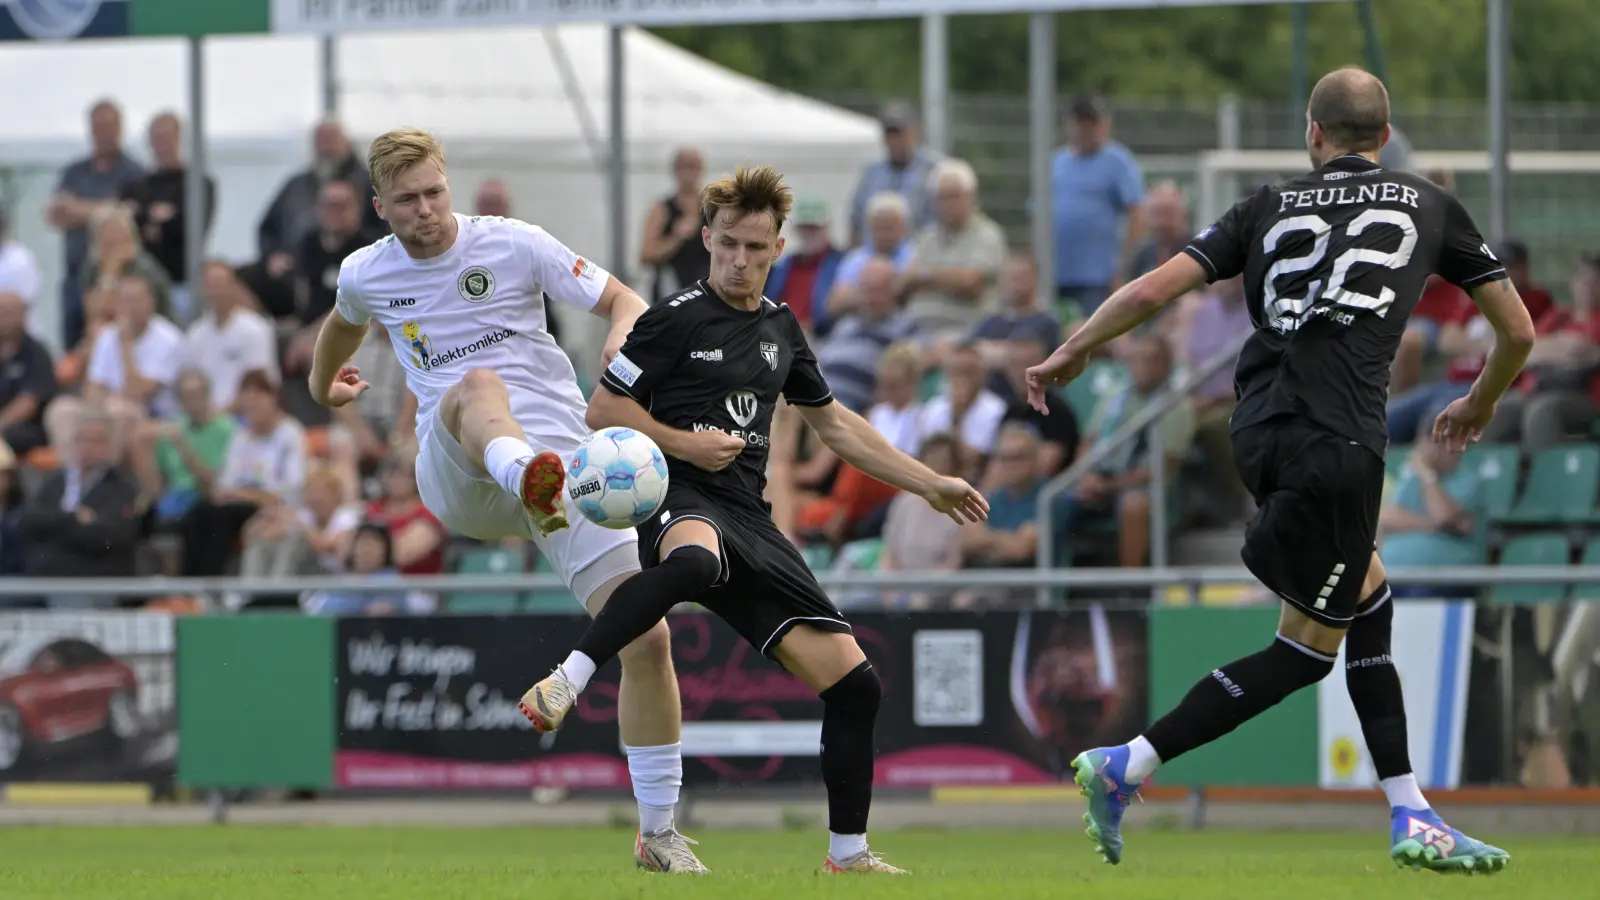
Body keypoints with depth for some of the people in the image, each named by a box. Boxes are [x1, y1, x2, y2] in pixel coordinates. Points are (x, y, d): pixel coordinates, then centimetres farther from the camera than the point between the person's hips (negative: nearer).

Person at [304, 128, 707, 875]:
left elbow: (623, 301, 3)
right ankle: (531, 481, -76)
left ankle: (658, 832, 4)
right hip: (457, 478, -1)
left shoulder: (515, 245, 2)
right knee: (477, 385, -37)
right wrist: (320, 383, 53)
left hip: (564, 455, 1)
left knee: (647, 637, -10)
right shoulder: (365, 275, 10)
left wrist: (626, 332, -20)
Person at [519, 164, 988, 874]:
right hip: (679, 502, -6)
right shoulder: (677, 320, 0)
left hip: (749, 522, 6)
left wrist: (930, 485, 31)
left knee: (854, 682, -1)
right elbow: (602, 411, 1)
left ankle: (849, 854, 13)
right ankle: (565, 683, -46)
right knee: (693, 561, -47)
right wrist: (686, 444, -11)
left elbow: (833, 423, 31)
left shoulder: (780, 328, 19)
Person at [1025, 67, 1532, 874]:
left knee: (1368, 601, 20)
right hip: (1336, 441, -5)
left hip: (1261, 432, 5)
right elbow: (1517, 330, 19)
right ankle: (1125, 768, -1)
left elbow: (1153, 290, 7)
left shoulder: (1271, 205, 15)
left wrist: (1071, 353, 21)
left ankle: (1411, 817, 16)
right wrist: (1478, 406, 38)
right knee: (1308, 648, 5)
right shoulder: (1426, 206, 12)